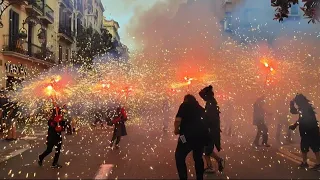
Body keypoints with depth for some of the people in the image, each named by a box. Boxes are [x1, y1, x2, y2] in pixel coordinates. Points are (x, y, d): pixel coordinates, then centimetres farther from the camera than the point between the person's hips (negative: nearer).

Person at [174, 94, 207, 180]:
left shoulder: (184, 105, 2)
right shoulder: (200, 108, 18)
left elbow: (178, 120, -11)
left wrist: (176, 129, 5)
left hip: (188, 136, -6)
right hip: (201, 135, 6)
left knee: (179, 157, 6)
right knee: (198, 157, 23)